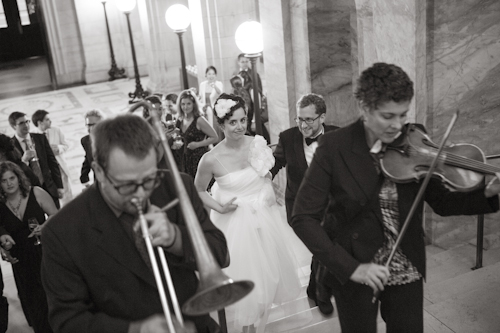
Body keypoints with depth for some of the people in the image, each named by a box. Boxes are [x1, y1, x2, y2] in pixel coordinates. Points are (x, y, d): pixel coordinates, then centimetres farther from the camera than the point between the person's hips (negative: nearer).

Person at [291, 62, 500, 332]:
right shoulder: (334, 147, -16)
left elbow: (442, 203, 1)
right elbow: (303, 218, -16)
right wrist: (351, 267, -22)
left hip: (407, 272, 3)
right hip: (354, 275, -2)